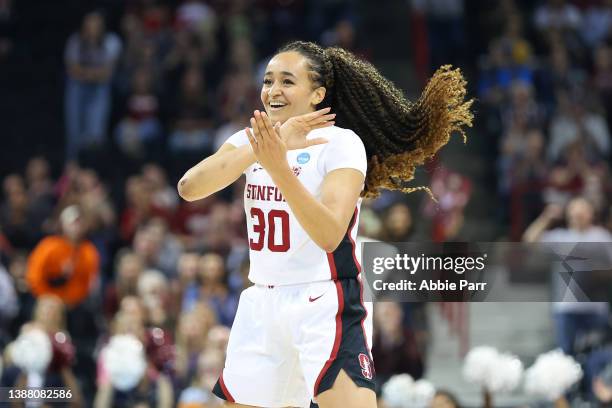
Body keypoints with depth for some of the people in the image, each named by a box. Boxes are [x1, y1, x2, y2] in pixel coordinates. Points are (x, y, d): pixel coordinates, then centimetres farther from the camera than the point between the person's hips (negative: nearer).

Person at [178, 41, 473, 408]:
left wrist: (279, 167, -35)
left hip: (326, 305, -6)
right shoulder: (251, 140, 5)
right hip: (262, 306, 6)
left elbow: (330, 235, -23)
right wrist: (268, 147, -25)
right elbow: (189, 188, -13)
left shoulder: (341, 143, -9)